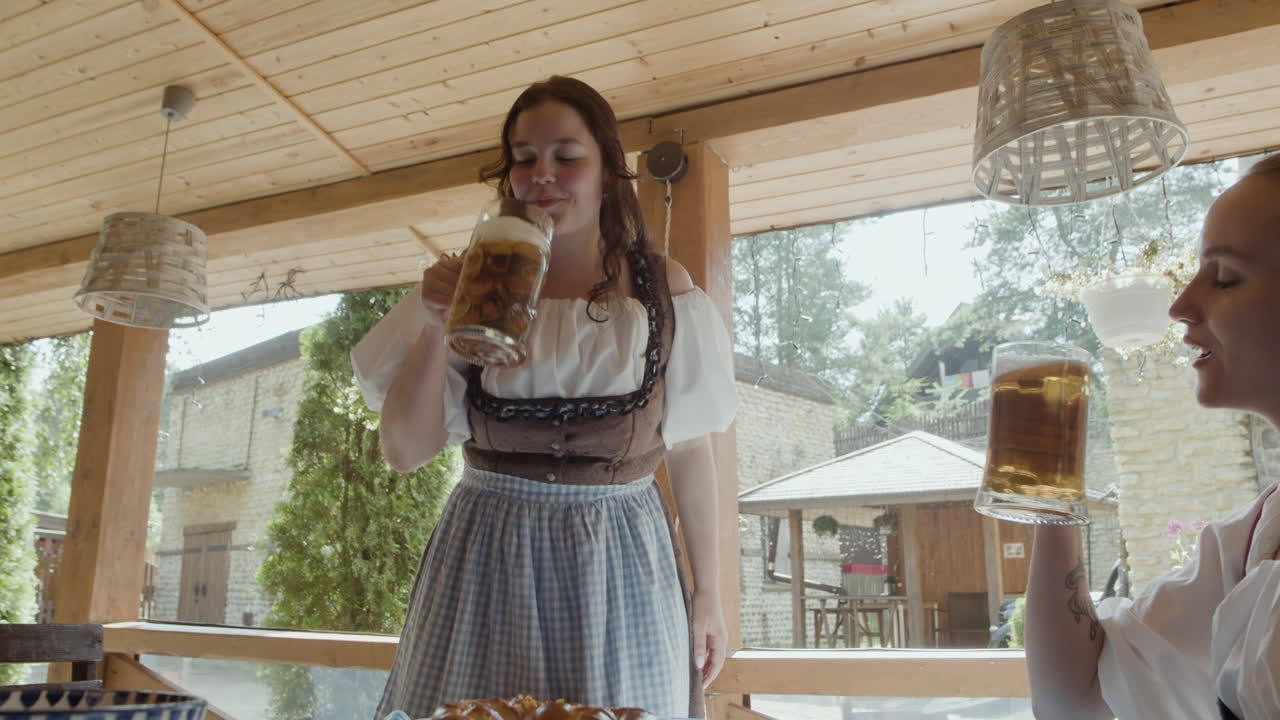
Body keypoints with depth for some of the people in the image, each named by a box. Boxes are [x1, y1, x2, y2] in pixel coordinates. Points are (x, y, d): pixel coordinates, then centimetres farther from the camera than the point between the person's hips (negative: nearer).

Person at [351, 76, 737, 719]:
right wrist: (436, 327, -16)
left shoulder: (663, 290, 0)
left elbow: (689, 448, 4)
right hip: (486, 565, 1)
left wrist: (706, 593, 4)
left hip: (621, 567, 0)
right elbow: (403, 451, -3)